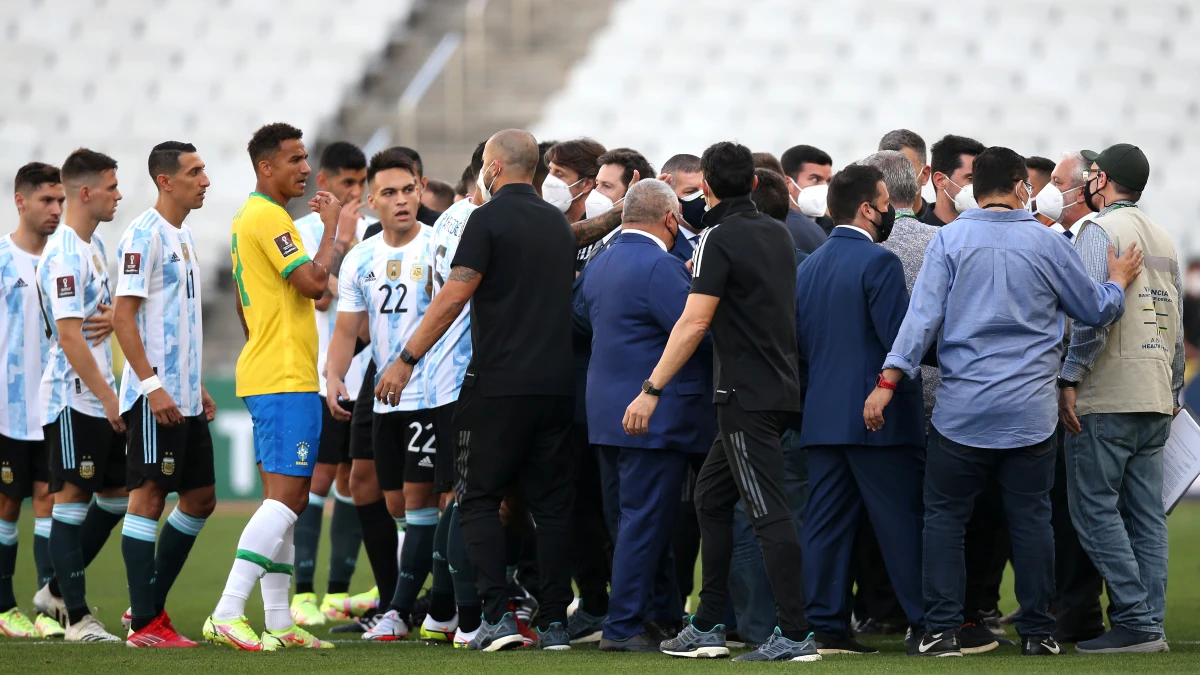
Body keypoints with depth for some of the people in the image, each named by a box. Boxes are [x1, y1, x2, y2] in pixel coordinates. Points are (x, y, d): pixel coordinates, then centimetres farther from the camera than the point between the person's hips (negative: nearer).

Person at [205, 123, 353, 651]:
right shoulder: (268, 216, -13)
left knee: (283, 498, 10)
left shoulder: (249, 217, 19)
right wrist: (332, 228, -6)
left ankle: (279, 624, 10)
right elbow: (314, 282, -19)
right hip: (285, 379, -11)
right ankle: (226, 616, -19)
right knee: (287, 495, -14)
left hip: (266, 373, 11)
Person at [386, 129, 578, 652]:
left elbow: (453, 297, -13)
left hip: (499, 384, -6)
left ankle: (498, 615, -9)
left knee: (480, 499, 2)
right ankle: (554, 623, 5)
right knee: (552, 503, 7)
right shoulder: (558, 223, 13)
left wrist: (407, 359, -8)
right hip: (556, 384, 6)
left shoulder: (489, 219, -8)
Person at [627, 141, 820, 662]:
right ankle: (706, 628, 18)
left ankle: (795, 635, -13)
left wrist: (652, 390, -19)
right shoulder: (777, 234, 12)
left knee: (768, 512, -10)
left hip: (748, 398, -9)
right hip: (777, 389, 9)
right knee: (711, 497, 17)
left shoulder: (720, 239, -12)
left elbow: (693, 323, -20)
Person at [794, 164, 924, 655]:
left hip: (821, 416, 7)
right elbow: (901, 339, -17)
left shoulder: (808, 267, 12)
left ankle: (825, 624, 4)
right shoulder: (878, 262, -12)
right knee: (904, 522, -2)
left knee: (827, 523, 6)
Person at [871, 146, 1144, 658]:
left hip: (962, 412, 0)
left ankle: (942, 630, 1)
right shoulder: (1046, 243, 0)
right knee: (1031, 519, 8)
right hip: (1030, 413, 1)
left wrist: (888, 381, -8)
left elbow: (923, 315, -9)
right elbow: (1097, 310, 10)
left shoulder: (949, 240, -2)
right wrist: (1119, 280, 31)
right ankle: (1038, 631, 10)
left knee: (945, 518, 7)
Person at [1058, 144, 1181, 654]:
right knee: (1146, 515, 7)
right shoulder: (1163, 238, 17)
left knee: (1096, 509, -5)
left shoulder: (1099, 231, -7)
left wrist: (1070, 378, -16)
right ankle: (1150, 626, 5)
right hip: (1156, 400, 8)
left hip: (1105, 400, -8)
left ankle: (1135, 622, -11)